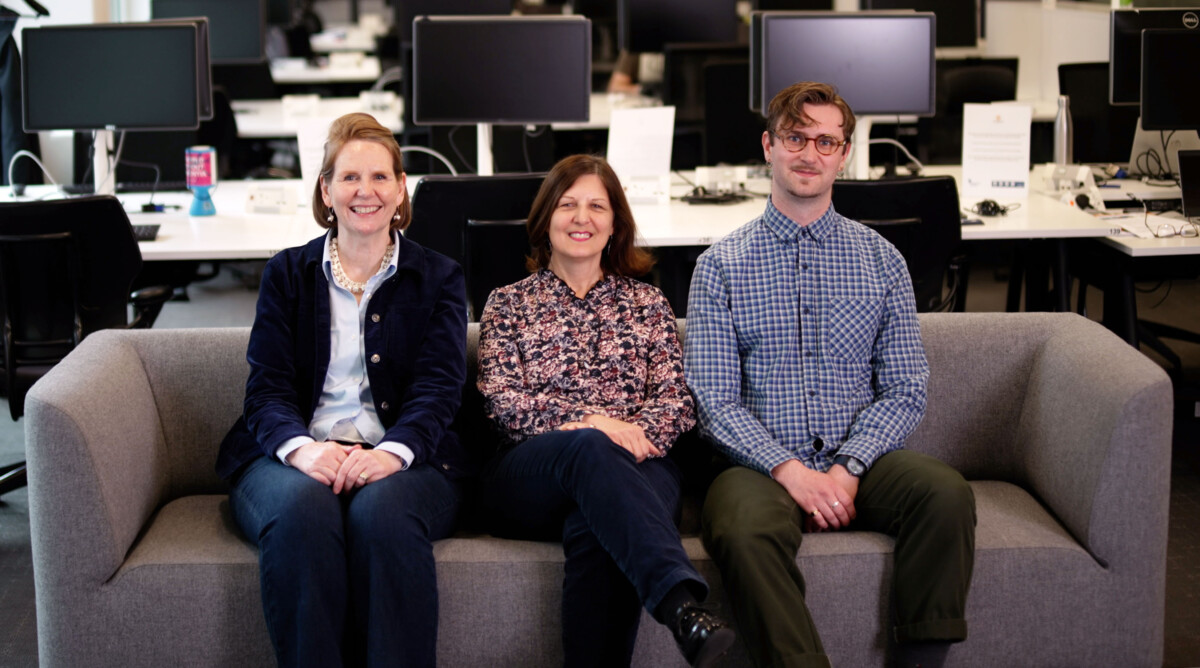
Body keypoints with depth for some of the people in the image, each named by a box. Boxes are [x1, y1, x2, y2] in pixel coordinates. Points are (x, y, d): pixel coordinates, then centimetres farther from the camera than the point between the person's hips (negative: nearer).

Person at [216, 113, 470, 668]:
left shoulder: (439, 278, 15)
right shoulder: (287, 273, 17)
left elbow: (438, 387, 1)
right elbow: (267, 386, 5)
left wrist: (392, 451, -21)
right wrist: (300, 447, -19)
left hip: (401, 459, 0)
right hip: (297, 455, 1)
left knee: (383, 510, -36)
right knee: (302, 508, -35)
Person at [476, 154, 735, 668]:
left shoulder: (647, 304, 24)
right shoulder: (508, 303, 20)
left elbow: (677, 400, 11)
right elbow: (501, 401, 4)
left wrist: (636, 430, -12)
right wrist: (588, 421, -12)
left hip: (634, 470, 1)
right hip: (528, 474, -1)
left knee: (593, 527, -38)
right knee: (590, 449, -39)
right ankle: (681, 603, -58)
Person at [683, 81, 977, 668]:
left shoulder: (881, 260, 12)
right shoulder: (721, 265, 6)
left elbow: (905, 390, 6)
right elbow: (713, 400, -1)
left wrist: (848, 469, -11)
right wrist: (788, 469, -16)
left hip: (860, 463, 2)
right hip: (762, 463, -2)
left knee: (947, 493, -28)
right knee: (744, 530, -36)